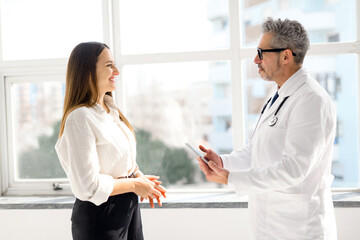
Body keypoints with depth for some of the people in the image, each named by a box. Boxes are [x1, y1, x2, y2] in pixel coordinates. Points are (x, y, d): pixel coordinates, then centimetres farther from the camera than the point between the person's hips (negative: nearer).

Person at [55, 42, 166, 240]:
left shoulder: (111, 110, 7)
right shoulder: (80, 118, -21)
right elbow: (88, 186, -25)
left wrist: (140, 177, 0)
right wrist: (134, 184, -14)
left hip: (129, 208, 8)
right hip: (99, 218, -8)